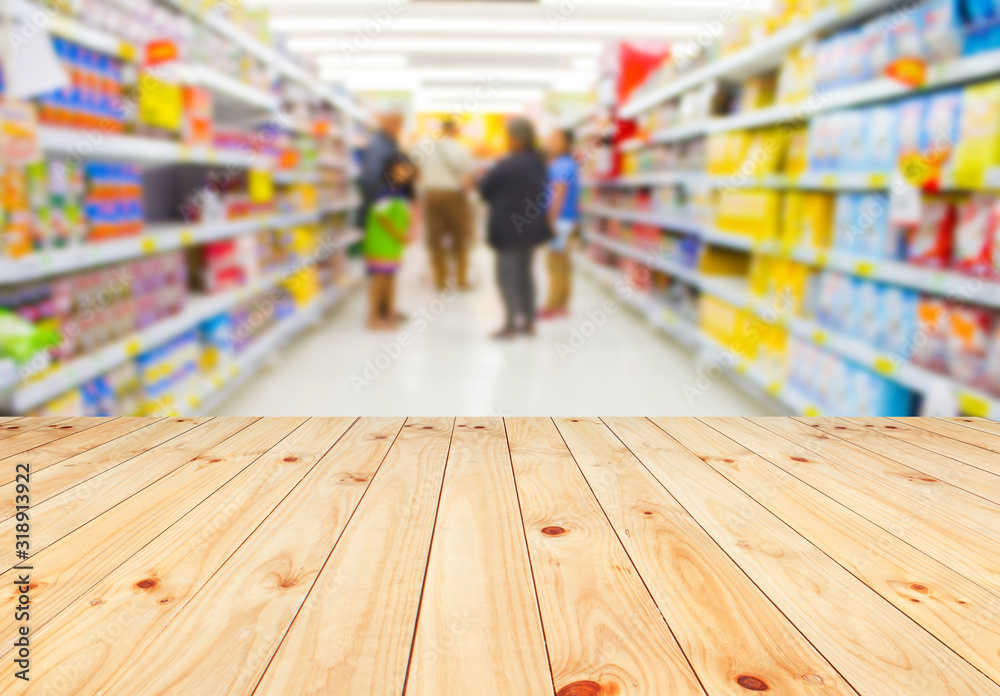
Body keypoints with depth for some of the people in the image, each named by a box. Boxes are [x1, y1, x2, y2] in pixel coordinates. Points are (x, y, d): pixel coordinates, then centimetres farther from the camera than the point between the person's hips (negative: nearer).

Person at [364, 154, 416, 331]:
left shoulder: (402, 193, 8)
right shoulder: (387, 192, -20)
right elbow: (382, 216, -24)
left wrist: (405, 233, 2)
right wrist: (399, 235, -20)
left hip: (394, 244, 9)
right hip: (380, 244, -9)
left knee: (390, 276, 16)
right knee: (379, 278, -3)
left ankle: (389, 311, 27)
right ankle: (374, 317, 4)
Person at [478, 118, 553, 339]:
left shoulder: (508, 165, -19)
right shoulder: (538, 162, 6)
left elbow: (485, 188, -10)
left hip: (510, 227, -8)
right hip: (531, 226, 8)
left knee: (507, 273, 0)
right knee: (524, 271, 14)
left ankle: (514, 322, 1)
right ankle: (528, 322, 18)